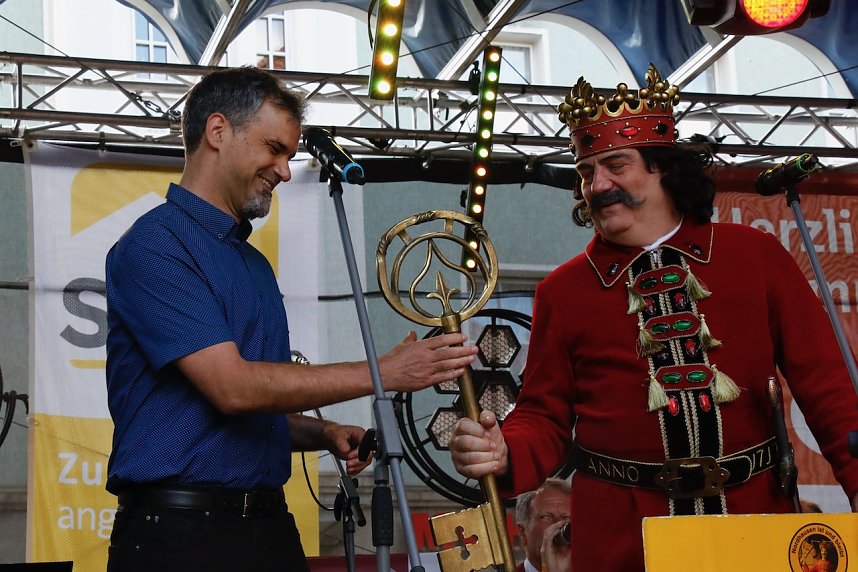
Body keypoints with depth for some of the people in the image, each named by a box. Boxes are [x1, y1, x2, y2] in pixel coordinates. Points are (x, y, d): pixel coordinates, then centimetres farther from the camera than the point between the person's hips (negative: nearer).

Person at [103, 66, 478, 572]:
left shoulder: (256, 263, 18)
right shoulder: (156, 243, -9)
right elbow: (231, 387, -19)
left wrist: (324, 434, 3)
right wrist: (385, 373, -16)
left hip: (270, 527, 8)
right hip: (180, 531, -8)